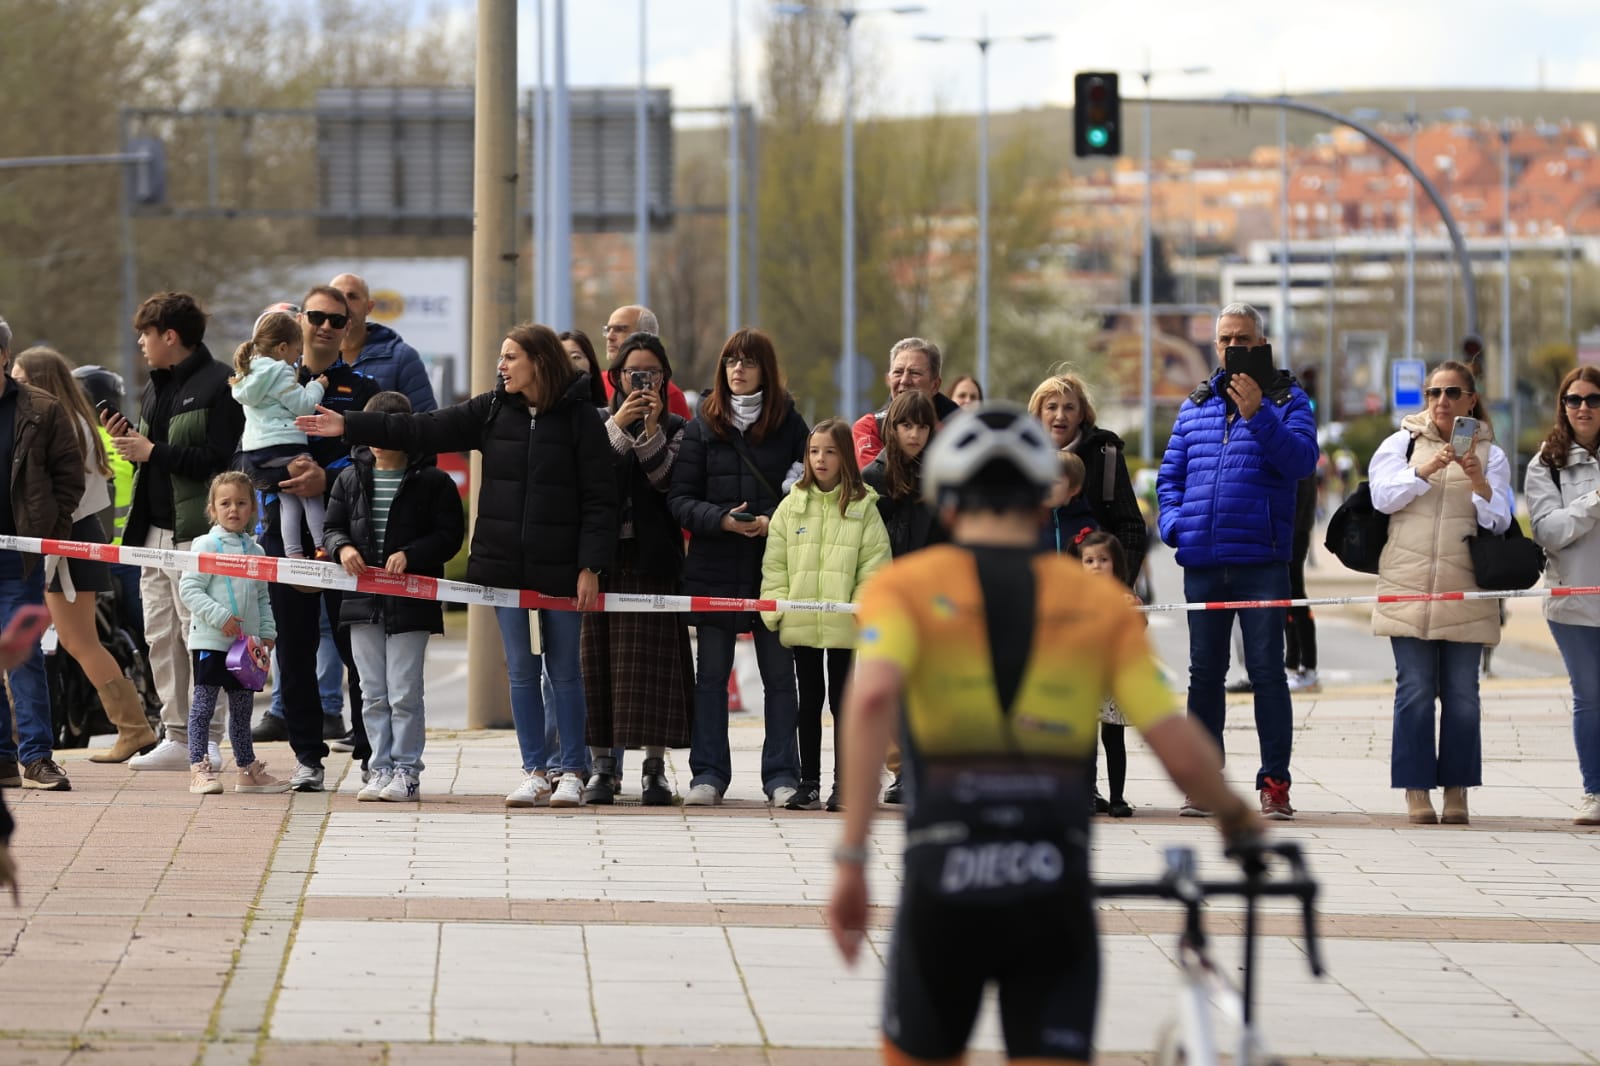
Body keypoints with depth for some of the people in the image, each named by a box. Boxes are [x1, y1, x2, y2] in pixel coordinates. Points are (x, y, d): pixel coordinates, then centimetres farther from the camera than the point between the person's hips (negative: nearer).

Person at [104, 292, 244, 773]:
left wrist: (153, 451, -14)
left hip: (196, 530, -9)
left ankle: (208, 738, -6)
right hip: (155, 529, 9)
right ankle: (177, 736, 13)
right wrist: (129, 441, 6)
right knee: (159, 638, 8)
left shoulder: (219, 384, -10)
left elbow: (219, 460, -18)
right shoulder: (155, 387, 19)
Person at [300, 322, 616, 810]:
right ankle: (534, 772, 12)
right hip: (505, 564, 4)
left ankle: (571, 771, 11)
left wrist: (590, 567, -11)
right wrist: (350, 426, 1)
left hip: (559, 568, -4)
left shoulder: (579, 417, -6)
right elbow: (422, 431, 6)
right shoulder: (491, 410, 6)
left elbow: (599, 498, -6)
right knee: (521, 671, 6)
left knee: (564, 672, 3)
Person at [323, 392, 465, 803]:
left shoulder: (432, 481, -2)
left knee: (404, 693, -4)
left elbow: (450, 535, -5)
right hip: (363, 600, 4)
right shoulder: (351, 479, 10)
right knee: (373, 693, 8)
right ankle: (381, 768, 14)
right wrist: (342, 547, -9)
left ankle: (406, 770, 4)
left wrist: (410, 555, -18)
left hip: (411, 603, -4)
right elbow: (332, 528, 13)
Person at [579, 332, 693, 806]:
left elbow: (666, 480, -6)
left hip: (652, 558, -1)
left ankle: (655, 767, -3)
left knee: (651, 659, -5)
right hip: (603, 556, 1)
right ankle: (603, 764, 2)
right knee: (599, 657, -2)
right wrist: (618, 425, -12)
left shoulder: (675, 428, 10)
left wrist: (651, 429, -13)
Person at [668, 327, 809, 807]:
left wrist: (774, 522, -14)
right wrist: (723, 520, -16)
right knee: (711, 673, 5)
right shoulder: (703, 426, 5)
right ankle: (708, 773, 10)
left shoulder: (789, 423, 4)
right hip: (714, 566, 1)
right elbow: (679, 498, 0)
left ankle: (782, 775, 9)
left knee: (779, 673, 3)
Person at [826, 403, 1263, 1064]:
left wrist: (851, 859, -16)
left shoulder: (906, 586, 6)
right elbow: (1180, 752, 0)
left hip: (944, 885, -1)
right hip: (1054, 891, 1)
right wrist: (1237, 817, 21)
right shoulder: (1100, 602, 10)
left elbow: (873, 695, -16)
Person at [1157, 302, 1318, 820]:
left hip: (1262, 561, -4)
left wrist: (1257, 415, -21)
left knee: (1266, 670, -5)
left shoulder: (1286, 400, 3)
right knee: (1205, 672, 8)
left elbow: (1302, 460, -13)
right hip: (1202, 561, 4)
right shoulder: (1196, 404, 15)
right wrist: (1174, 521, 0)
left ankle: (1275, 782, -1)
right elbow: (1171, 474, 18)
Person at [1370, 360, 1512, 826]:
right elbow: (1383, 496, -3)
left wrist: (1480, 484, -19)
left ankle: (1457, 789, 5)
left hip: (1465, 591, 0)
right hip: (1409, 584, 0)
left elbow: (1499, 521, 0)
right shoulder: (1403, 442, 10)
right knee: (1415, 690, -4)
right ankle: (1417, 790, -1)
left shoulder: (1490, 454, 9)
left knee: (1462, 692, 0)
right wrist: (1424, 471, -18)